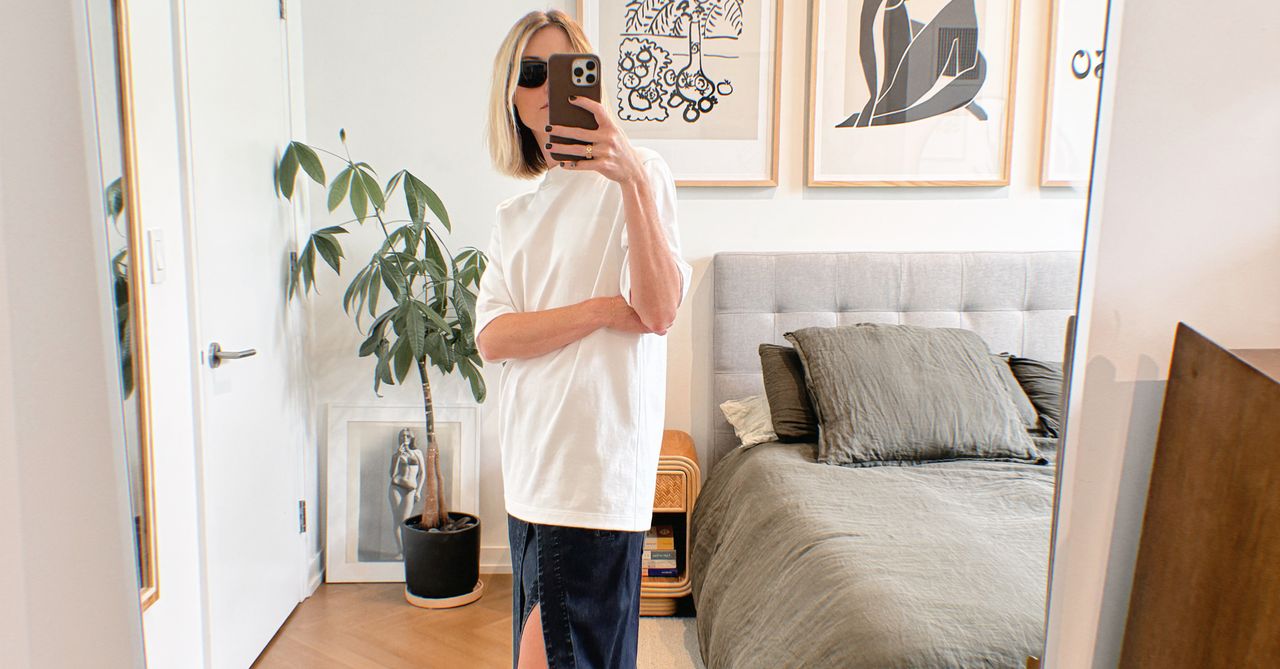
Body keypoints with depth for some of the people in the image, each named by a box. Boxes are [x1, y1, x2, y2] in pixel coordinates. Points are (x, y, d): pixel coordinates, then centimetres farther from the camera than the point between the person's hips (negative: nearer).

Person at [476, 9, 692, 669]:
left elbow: (659, 310, -15)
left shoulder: (636, 175, -2)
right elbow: (492, 338, 1)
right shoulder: (514, 215, 16)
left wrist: (632, 178, -24)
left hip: (597, 464, -6)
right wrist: (605, 309, -13)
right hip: (532, 466, 7)